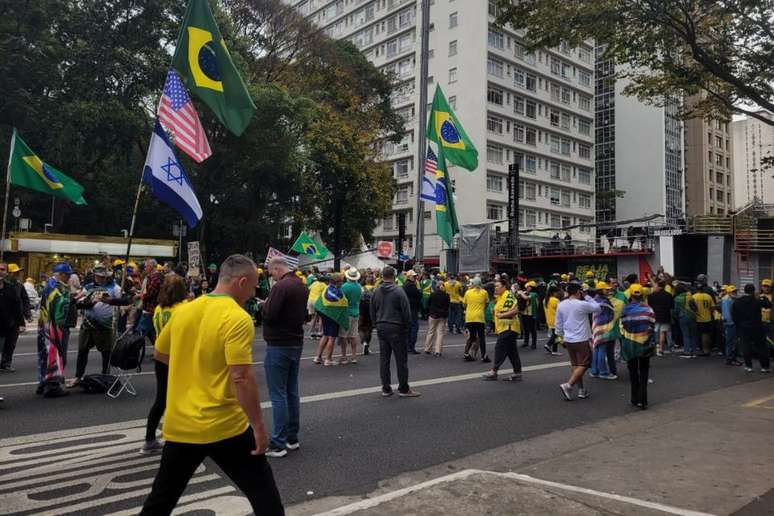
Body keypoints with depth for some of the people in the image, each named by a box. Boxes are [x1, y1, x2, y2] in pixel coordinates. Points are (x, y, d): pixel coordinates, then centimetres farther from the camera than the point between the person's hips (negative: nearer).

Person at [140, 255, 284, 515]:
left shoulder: (183, 310, 4)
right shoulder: (238, 318, -17)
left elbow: (159, 353, 19)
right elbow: (241, 378, -22)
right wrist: (258, 426, -15)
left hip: (179, 425, 6)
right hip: (224, 427, -6)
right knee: (263, 493, 9)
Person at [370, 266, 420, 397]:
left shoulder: (376, 292, 5)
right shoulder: (399, 291, -12)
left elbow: (372, 312, 11)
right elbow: (406, 311, -11)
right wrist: (407, 326, 2)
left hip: (381, 328, 6)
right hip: (396, 328, -5)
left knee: (384, 359, 9)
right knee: (401, 359, 2)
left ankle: (386, 388, 13)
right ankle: (403, 389, 7)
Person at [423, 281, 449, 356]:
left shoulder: (432, 295, -6)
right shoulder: (446, 296, -3)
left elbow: (428, 305, 0)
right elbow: (447, 306, 5)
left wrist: (428, 314, 9)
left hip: (433, 315, -1)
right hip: (443, 316, 1)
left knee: (430, 332, 10)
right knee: (440, 333, 2)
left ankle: (427, 349, 16)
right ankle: (438, 351, -3)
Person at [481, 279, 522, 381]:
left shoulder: (508, 296, -15)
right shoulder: (500, 297, 16)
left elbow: (515, 310, -24)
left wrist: (502, 315, -23)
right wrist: (495, 312, 14)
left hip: (508, 328, -10)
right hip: (503, 328, 10)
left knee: (500, 348, -7)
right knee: (512, 351, 12)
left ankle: (494, 371, 0)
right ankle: (517, 373, 17)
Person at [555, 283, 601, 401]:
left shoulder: (561, 305, 2)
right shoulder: (582, 304, -16)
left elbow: (558, 324, 8)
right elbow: (597, 308, -2)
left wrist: (562, 336, 20)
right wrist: (587, 297, 4)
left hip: (568, 340, 6)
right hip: (581, 340, -6)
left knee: (575, 365, 14)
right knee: (583, 365, 1)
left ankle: (581, 390, 19)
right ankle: (568, 385, -12)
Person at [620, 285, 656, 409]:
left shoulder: (626, 309, -6)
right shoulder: (647, 309, -7)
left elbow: (622, 327, -3)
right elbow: (652, 325, -4)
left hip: (629, 344, 0)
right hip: (644, 344, 0)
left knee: (633, 371, 13)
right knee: (643, 371, 9)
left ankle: (635, 399, 17)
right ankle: (642, 400, 1)